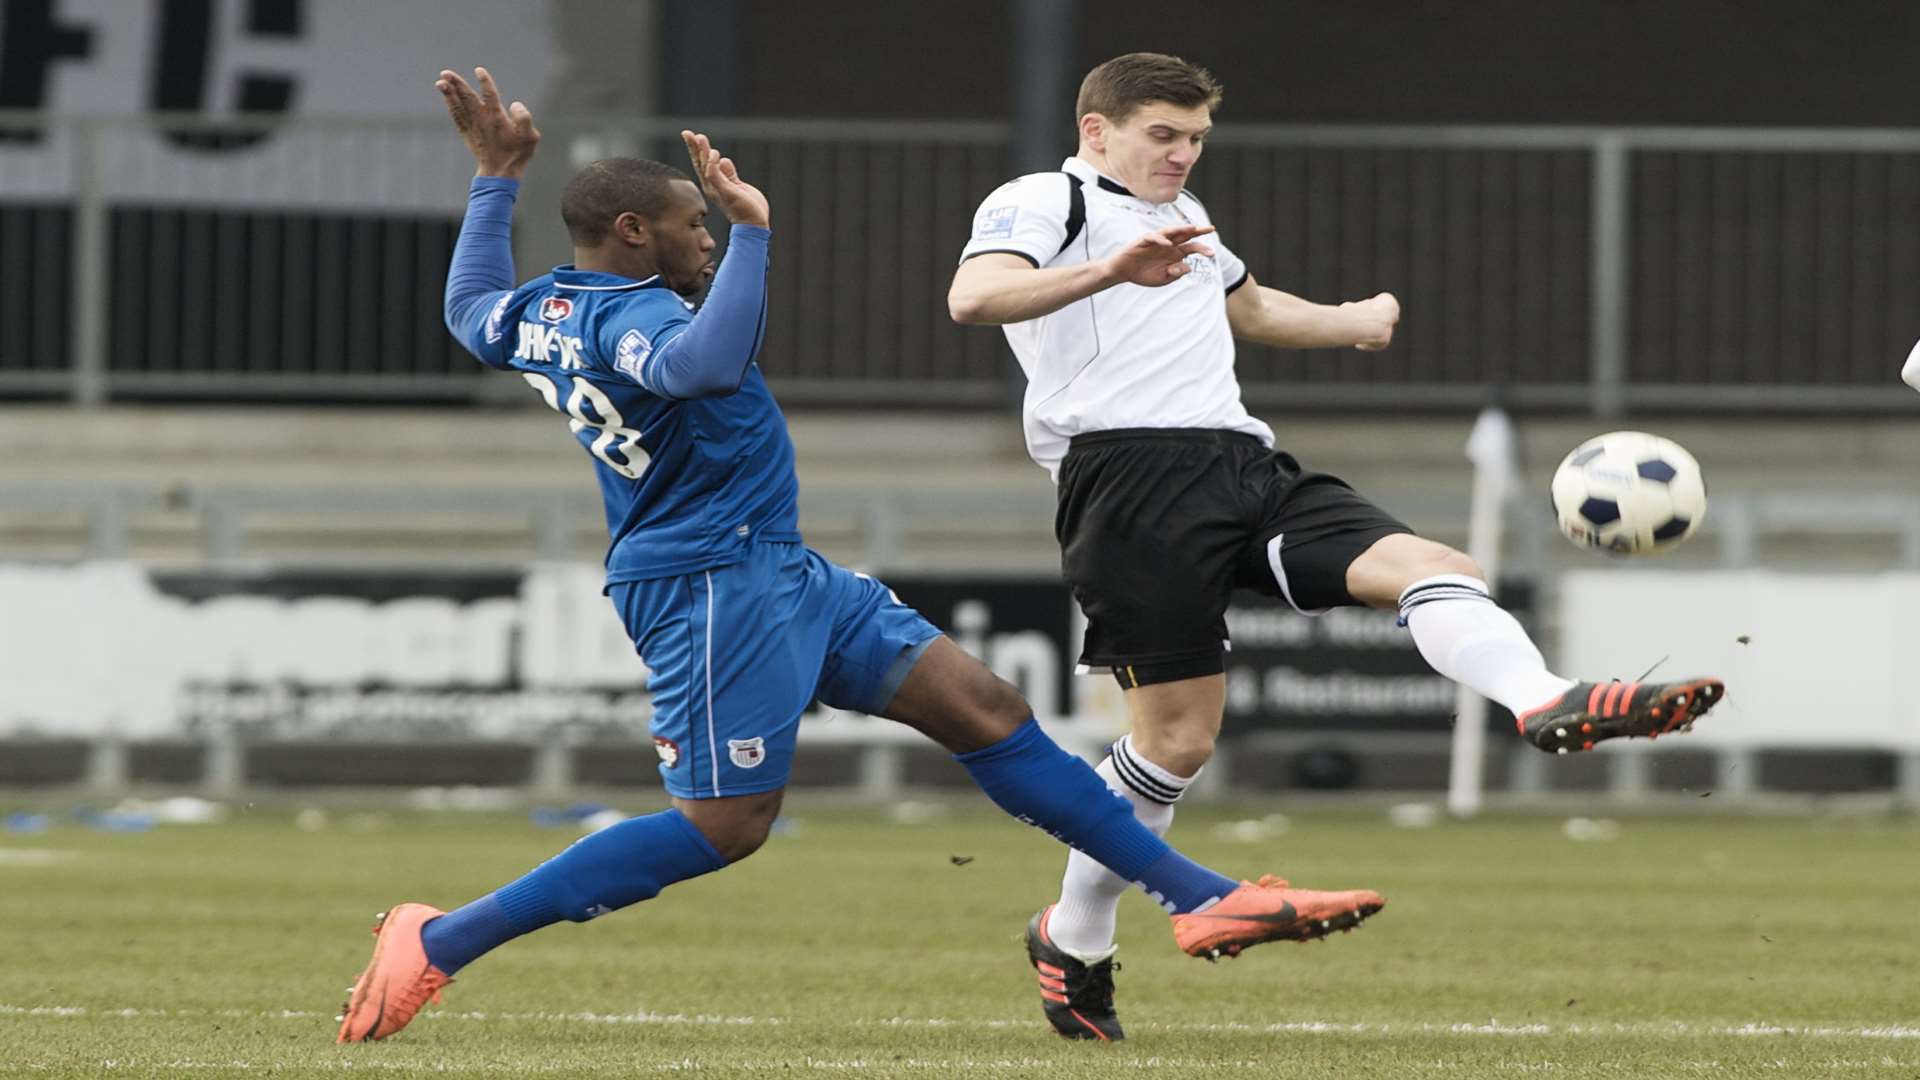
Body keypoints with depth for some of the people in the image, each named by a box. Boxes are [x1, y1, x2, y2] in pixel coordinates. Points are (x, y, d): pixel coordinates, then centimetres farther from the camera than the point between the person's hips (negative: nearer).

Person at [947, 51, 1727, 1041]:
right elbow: (974, 296, -18)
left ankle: (1548, 705, -42)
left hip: (1244, 466, 8)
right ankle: (1072, 940, 9)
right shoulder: (1039, 203, 5)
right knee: (1178, 735, -9)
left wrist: (1348, 322, 42)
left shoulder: (1184, 217, 32)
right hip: (1131, 472, -8)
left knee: (1433, 567, -17)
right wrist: (1112, 269, -30)